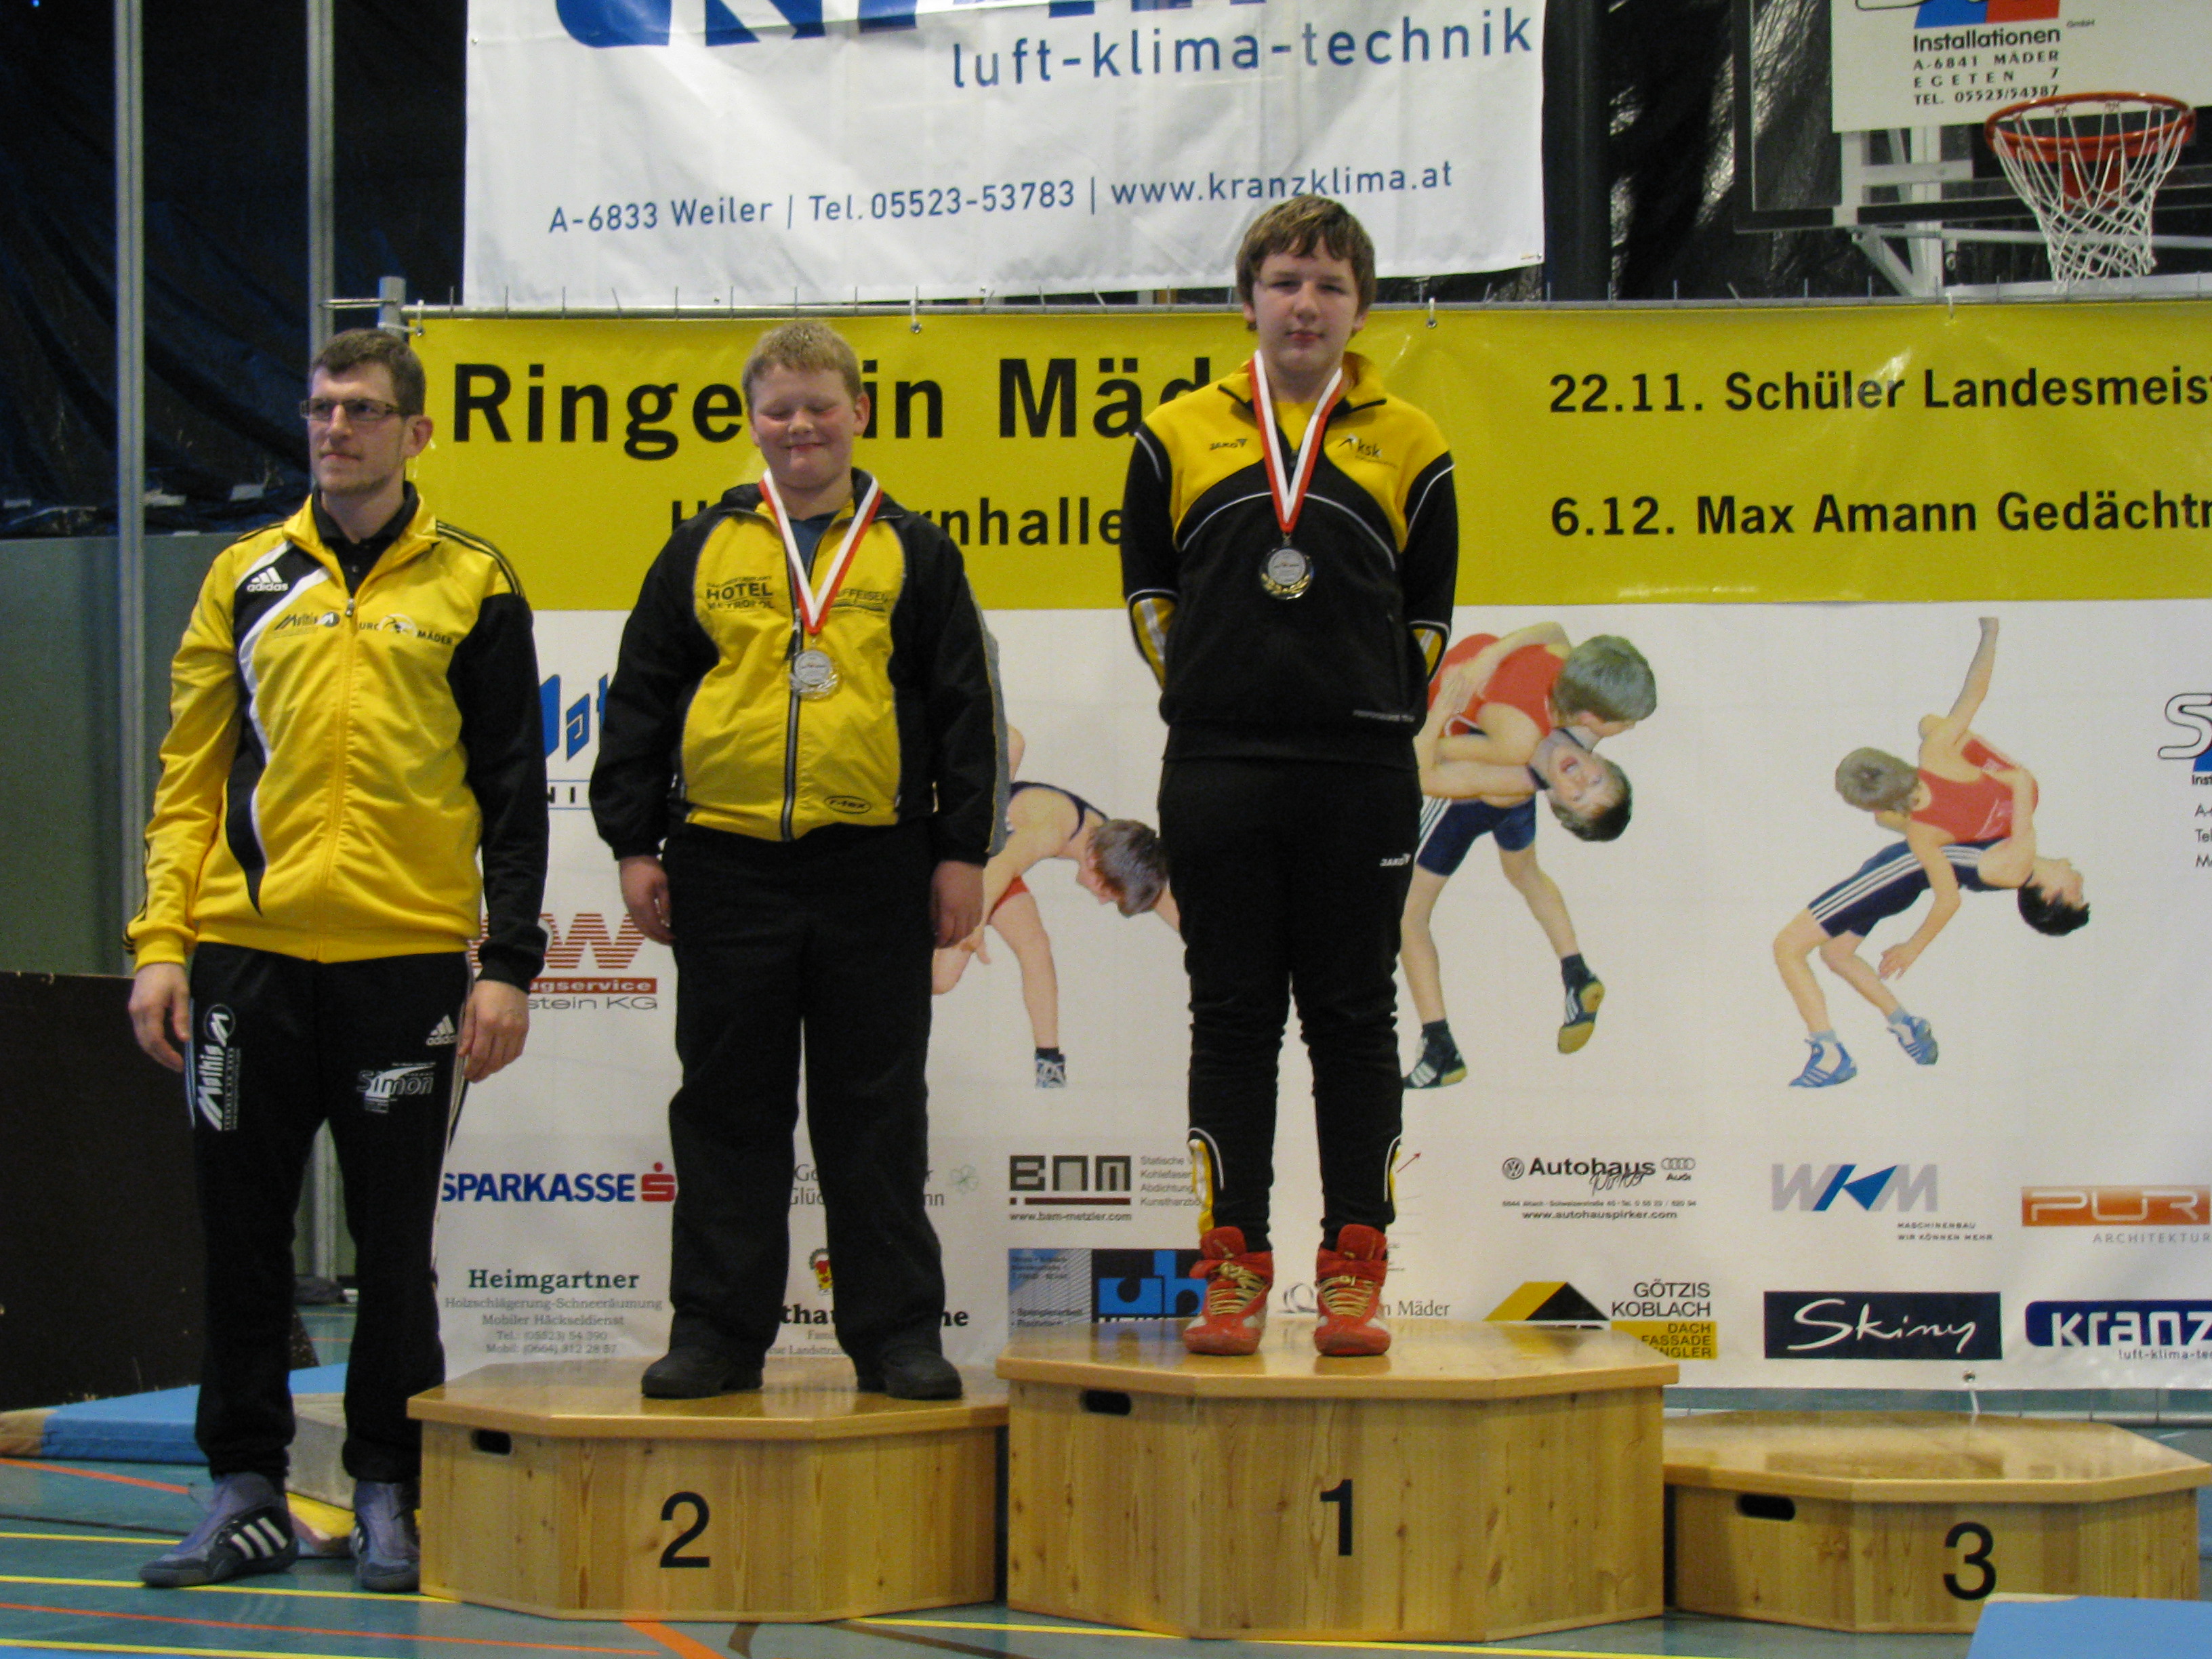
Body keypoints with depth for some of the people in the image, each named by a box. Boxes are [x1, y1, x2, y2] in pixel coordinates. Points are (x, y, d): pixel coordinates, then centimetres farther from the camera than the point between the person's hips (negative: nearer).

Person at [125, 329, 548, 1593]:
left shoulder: (471, 587, 4)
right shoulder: (247, 579, 10)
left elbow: (514, 793, 3)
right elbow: (190, 776, 10)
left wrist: (509, 965, -5)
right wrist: (161, 943, 1)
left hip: (405, 958, -2)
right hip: (249, 958, 3)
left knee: (395, 1242, 4)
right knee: (244, 1236, 6)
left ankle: (391, 1499, 14)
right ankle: (247, 1493, 15)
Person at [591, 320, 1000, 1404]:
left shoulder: (912, 554, 8)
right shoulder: (702, 551, 9)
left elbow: (964, 708, 8)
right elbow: (639, 703, 10)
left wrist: (961, 852, 2)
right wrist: (634, 843, 4)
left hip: (873, 867, -1)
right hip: (726, 866, 1)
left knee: (875, 1112, 4)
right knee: (728, 1108, 6)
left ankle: (896, 1334, 10)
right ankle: (716, 1331, 13)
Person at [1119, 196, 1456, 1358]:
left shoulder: (1408, 445, 7)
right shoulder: (1180, 435, 8)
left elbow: (1430, 609, 12)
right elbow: (1145, 584, 14)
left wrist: (1377, 711, 4)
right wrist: (1203, 691, 7)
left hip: (1362, 772, 0)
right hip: (1217, 771, 0)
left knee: (1354, 1021, 3)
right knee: (1232, 1020, 3)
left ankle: (1352, 1271, 7)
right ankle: (1234, 1270, 7)